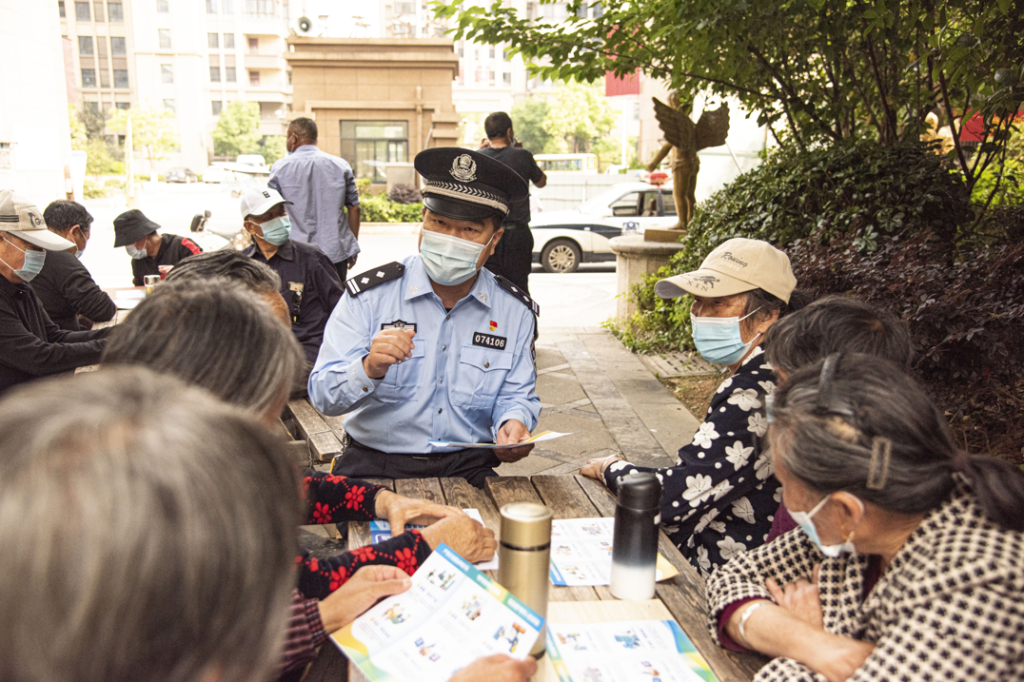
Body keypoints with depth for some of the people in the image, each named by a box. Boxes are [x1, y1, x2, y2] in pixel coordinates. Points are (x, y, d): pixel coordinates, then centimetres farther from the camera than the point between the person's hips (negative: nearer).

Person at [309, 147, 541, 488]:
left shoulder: (516, 311, 4)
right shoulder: (369, 294, -4)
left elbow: (516, 395, 13)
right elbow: (323, 395, -7)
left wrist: (513, 425, -11)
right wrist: (369, 370, -29)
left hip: (468, 466, 2)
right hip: (374, 463, -2)